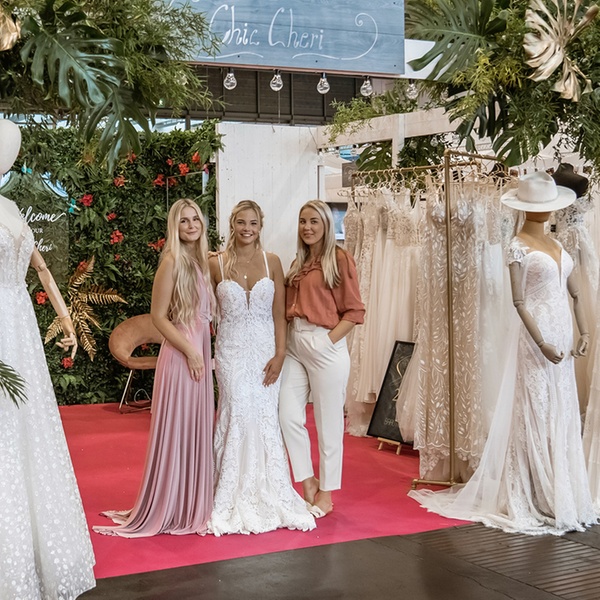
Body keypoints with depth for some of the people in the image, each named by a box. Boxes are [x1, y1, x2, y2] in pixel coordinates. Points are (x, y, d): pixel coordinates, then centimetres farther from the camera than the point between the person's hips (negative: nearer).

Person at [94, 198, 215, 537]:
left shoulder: (203, 260, 10)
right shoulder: (173, 261, -11)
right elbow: (158, 316, -13)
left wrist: (206, 352, 7)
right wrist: (190, 351, -14)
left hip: (202, 352, 7)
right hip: (180, 354, -7)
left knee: (198, 429, 13)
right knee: (177, 429, 0)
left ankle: (193, 504, 25)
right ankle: (169, 510, 13)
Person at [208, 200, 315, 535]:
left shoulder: (272, 262, 3)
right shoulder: (217, 264, 0)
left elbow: (279, 313, 1)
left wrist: (280, 353, -7)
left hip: (265, 349, 1)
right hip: (231, 350, -1)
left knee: (266, 417, 3)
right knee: (237, 416, -4)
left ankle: (269, 494, 17)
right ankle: (236, 498, 9)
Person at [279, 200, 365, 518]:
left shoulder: (339, 259, -4)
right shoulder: (297, 263, 15)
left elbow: (354, 312, -7)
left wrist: (328, 340, -14)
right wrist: (283, 342, 5)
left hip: (326, 346, -6)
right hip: (294, 345, 6)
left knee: (328, 423, 3)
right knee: (288, 416, 1)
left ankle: (325, 494, 16)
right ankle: (308, 484, 18)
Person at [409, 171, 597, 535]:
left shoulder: (556, 244, 14)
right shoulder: (519, 247, -8)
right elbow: (519, 301, -13)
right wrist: (542, 343, -18)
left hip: (562, 335, 7)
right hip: (536, 335, -7)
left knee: (562, 416, 10)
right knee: (536, 415, -3)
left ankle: (559, 497, 20)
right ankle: (535, 501, 5)